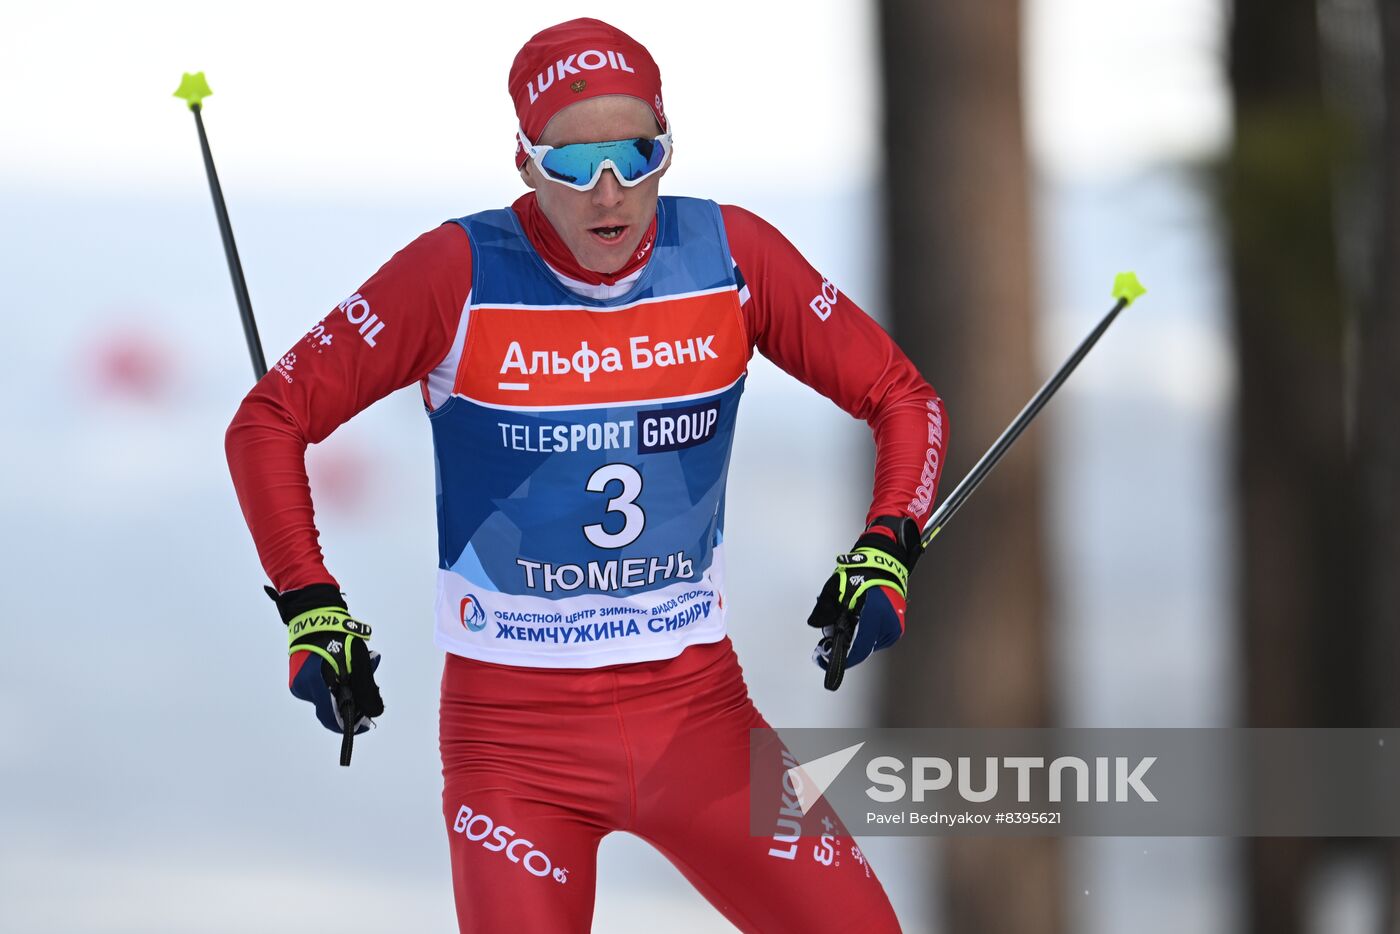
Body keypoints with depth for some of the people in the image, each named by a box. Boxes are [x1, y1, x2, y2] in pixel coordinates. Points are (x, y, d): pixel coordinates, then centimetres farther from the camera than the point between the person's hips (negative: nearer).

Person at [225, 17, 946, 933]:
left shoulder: (730, 257, -3)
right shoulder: (461, 274, -10)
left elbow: (901, 395, 7)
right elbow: (272, 421, -3)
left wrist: (885, 556, -9)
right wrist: (311, 611, -11)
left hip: (699, 713, 2)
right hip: (513, 731, -2)